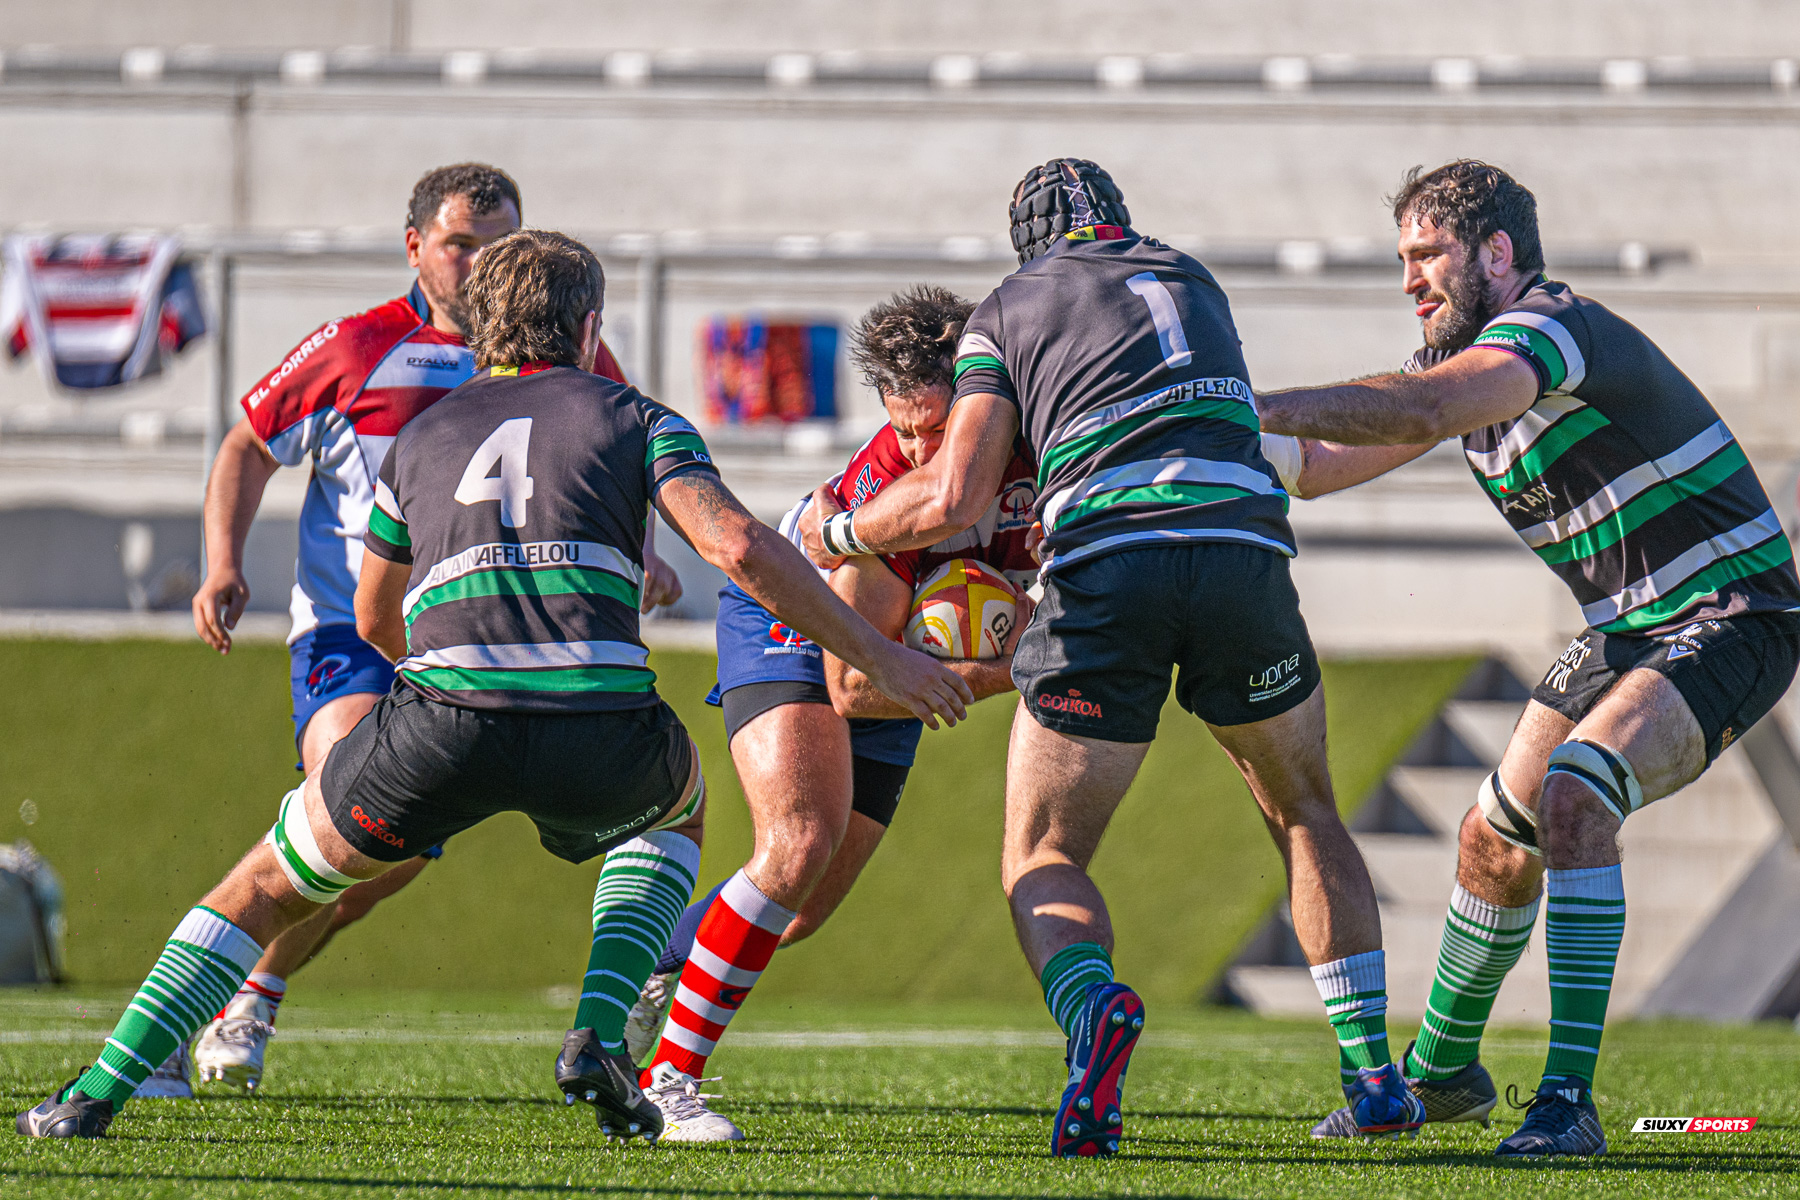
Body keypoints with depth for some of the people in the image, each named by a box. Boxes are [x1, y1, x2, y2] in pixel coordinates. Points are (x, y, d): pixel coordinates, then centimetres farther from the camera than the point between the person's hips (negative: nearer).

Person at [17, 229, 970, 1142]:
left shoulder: (419, 438, 26)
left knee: (267, 885, 22)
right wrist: (881, 659, 8)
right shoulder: (634, 419, 18)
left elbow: (374, 618, 40)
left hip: (443, 726, 1)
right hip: (598, 737, -1)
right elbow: (740, 549, 1)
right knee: (676, 799, 36)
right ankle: (599, 1037, 14)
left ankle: (95, 1096, 9)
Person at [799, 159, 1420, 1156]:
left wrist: (838, 532, 24)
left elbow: (954, 499, 7)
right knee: (1304, 811, 25)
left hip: (1102, 568, -2)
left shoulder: (1004, 310, 16)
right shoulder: (1191, 280, 28)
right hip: (1243, 546, 2)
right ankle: (1370, 1070, 15)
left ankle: (1091, 1009, -25)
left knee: (1039, 861, 9)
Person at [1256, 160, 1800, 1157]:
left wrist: (1250, 408, -35)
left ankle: (1569, 1101, -31)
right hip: (1626, 628, 10)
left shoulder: (1552, 331, -23)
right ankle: (1442, 1069, 37)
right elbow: (1339, 458, 15)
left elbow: (1416, 412, -39)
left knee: (1572, 797, -31)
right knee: (1495, 839, 13)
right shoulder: (1468, 355, 8)